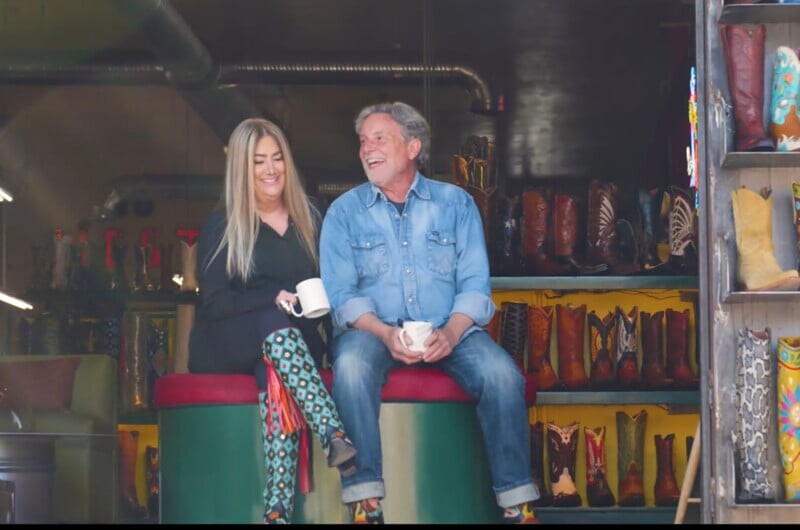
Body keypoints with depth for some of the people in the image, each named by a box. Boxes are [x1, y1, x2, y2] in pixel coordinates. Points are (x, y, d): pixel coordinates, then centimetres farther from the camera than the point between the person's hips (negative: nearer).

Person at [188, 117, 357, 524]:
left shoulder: (309, 219, 15)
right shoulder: (220, 227, 3)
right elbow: (215, 302, -6)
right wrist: (274, 300, -21)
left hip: (295, 336, 2)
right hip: (227, 346, -2)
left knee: (277, 374, -35)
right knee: (277, 326, -37)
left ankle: (278, 512, -47)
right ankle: (335, 438, -54)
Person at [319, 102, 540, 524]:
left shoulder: (455, 203, 9)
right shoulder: (344, 211, 8)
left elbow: (475, 283, 2)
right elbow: (341, 294, 0)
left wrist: (450, 333, -18)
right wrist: (385, 334, -19)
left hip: (448, 331, 1)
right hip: (373, 330, -1)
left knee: (502, 373, -27)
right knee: (351, 367, -35)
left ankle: (518, 503, -19)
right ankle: (364, 502, -32)